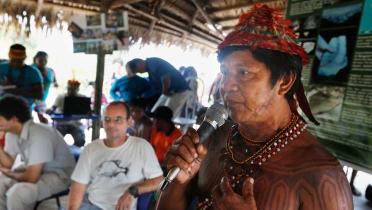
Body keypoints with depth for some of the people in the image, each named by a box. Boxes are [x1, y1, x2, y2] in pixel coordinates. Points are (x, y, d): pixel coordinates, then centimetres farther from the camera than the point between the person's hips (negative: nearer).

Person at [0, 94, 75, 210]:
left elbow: (32, 177, -28)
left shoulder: (39, 135, -31)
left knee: (17, 193, -28)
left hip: (58, 174, -9)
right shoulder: (11, 133, -1)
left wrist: (9, 174, -10)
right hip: (33, 170, 9)